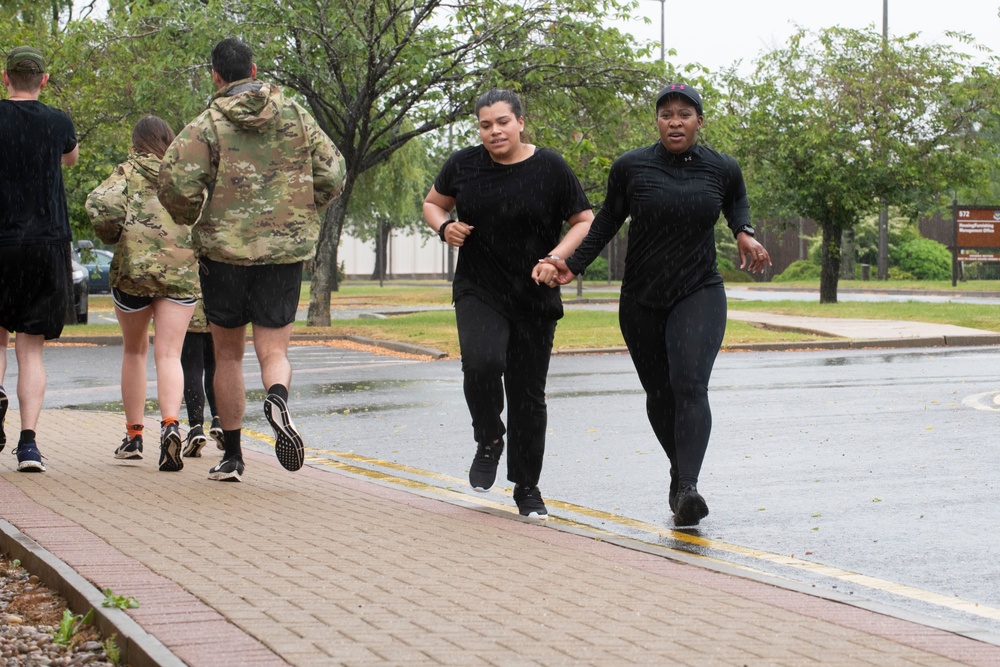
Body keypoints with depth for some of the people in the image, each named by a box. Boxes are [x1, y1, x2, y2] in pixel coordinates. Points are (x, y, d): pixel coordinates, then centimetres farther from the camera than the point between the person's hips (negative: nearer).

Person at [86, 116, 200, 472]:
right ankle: (170, 424, -27)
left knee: (134, 350, 17)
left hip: (133, 269, -1)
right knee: (168, 354, -2)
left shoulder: (128, 171, 2)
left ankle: (133, 435, 21)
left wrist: (111, 234, 5)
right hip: (182, 271, 1)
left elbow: (100, 205, -13)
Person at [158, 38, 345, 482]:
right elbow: (332, 173, 4)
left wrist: (188, 217, 6)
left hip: (224, 249, -1)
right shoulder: (295, 115, 5)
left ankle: (232, 455, 16)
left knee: (228, 353, 13)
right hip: (285, 250, 1)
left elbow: (178, 183, -16)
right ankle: (278, 399, -32)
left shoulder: (207, 125, -5)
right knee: (273, 351, 4)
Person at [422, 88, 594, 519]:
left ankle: (527, 487, 22)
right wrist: (444, 227, -5)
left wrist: (556, 258, -14)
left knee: (528, 393, 5)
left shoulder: (550, 168, -4)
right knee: (482, 362, -27)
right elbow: (433, 203, 18)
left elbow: (584, 222, 2)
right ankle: (489, 441, 3)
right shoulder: (463, 165, 1)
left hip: (535, 299, 0)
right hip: (478, 292, 0)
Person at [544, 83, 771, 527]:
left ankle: (688, 490, -31)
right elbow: (607, 220, 8)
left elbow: (736, 202, 21)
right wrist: (573, 265, 1)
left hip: (700, 294, -2)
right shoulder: (630, 168, -5)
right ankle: (679, 470, 36)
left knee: (690, 387, -20)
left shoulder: (722, 169, -2)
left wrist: (744, 234, 2)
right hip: (642, 301, 2)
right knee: (659, 394, 11)